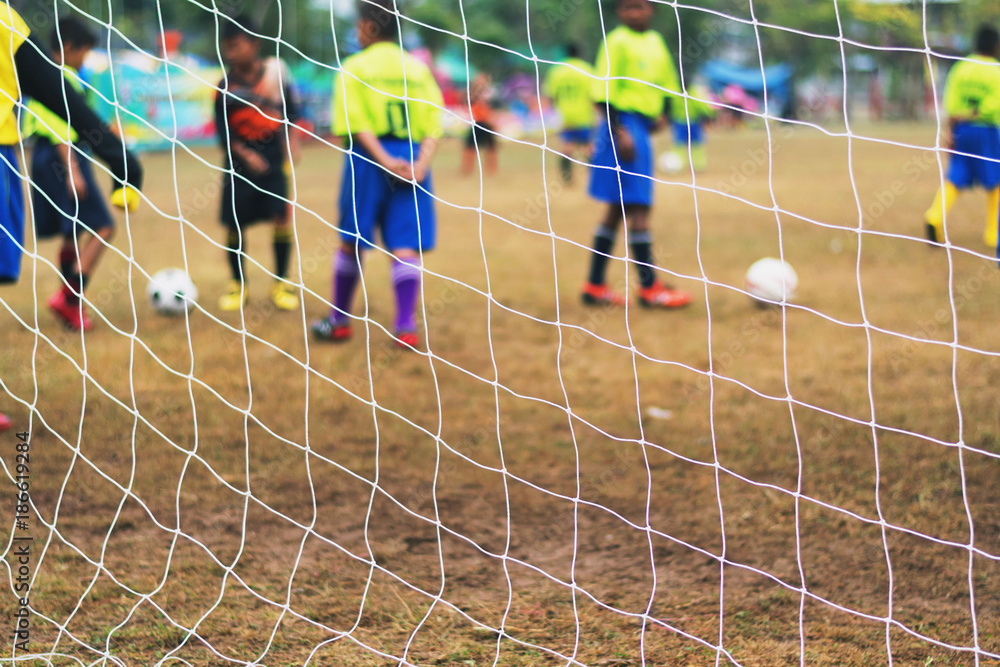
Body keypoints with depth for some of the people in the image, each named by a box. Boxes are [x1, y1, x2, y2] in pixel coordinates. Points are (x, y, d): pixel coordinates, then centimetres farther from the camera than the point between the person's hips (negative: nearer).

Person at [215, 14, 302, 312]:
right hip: (240, 160, 0)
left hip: (273, 156, 0)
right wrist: (245, 155, -17)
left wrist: (291, 142, 0)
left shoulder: (275, 69, -2)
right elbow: (223, 129, -5)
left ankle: (281, 283, 7)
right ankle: (237, 284, 17)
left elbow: (290, 108, 9)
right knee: (235, 224, -1)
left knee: (282, 218, -8)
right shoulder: (226, 85, -4)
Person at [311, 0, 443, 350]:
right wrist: (421, 163, -8)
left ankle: (339, 320, 19)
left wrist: (385, 161, -15)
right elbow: (433, 126, 1)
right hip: (413, 159, 2)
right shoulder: (419, 68, 11)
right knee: (406, 246, -1)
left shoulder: (353, 69, 2)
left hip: (368, 160, -2)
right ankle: (406, 325, -11)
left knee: (352, 242, 10)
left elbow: (357, 124, -10)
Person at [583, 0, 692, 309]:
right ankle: (649, 288, -4)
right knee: (638, 207, -8)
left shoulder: (656, 42, 13)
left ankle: (594, 286, 16)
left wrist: (664, 113, 6)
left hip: (642, 129, 9)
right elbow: (605, 90, -14)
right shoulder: (617, 41, -10)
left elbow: (667, 82, 24)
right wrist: (619, 131, -20)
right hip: (623, 125, -9)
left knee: (618, 208, 10)